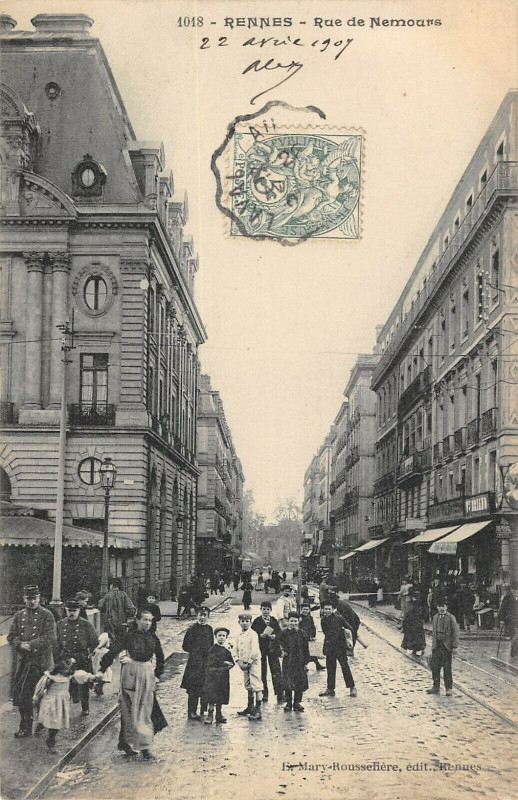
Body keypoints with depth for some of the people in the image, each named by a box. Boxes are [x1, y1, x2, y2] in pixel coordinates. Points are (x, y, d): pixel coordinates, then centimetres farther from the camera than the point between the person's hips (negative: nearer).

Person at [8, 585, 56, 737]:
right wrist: (20, 645, -14)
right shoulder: (18, 616, 10)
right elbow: (11, 636, 7)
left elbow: (51, 638, -11)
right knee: (21, 695, 3)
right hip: (23, 662, 3)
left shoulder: (46, 615, -2)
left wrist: (31, 644, -19)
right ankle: (25, 727, 13)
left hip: (42, 662, -3)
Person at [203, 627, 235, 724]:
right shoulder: (213, 649, -3)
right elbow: (212, 661, -13)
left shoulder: (227, 651, 11)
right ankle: (210, 715, -5)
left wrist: (227, 667, -5)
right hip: (213, 676, -5)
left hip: (223, 677, 5)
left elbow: (232, 663, 15)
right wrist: (224, 663, -11)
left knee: (221, 697, 9)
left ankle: (219, 715, 17)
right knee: (212, 697, -8)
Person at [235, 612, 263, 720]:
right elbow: (237, 650, 14)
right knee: (248, 686, 17)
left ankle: (258, 710, -10)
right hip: (244, 663, 8)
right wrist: (239, 661, -1)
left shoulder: (253, 634, -11)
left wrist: (248, 662, -16)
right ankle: (250, 708, 29)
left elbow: (254, 651, -18)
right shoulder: (239, 636, 11)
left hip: (253, 662, -8)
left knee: (256, 686, -9)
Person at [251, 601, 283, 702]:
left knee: (276, 672, -5)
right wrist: (261, 635, -18)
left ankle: (280, 695, -3)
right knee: (262, 673, 4)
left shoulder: (274, 621, 8)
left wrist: (274, 636, -13)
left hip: (273, 649, 1)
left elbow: (279, 633, 7)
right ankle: (264, 695, 14)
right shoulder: (257, 621, 1)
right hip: (261, 649, -1)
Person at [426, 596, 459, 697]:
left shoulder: (451, 618, -6)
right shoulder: (435, 617, 10)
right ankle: (436, 687, 18)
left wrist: (454, 646, -11)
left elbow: (455, 632, -7)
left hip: (447, 646, -5)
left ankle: (449, 688, 8)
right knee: (435, 666, 7)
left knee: (447, 668, -1)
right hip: (436, 646, 5)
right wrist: (433, 644, 14)